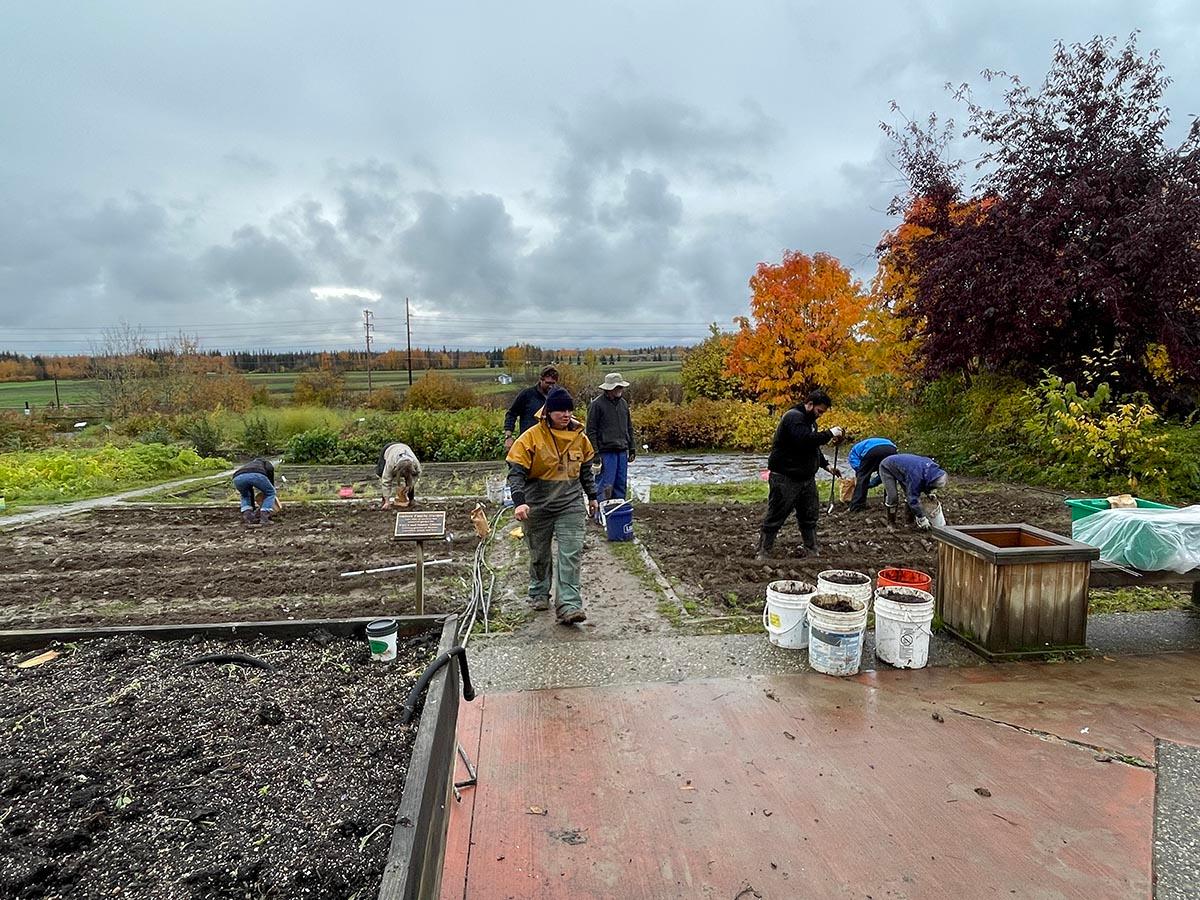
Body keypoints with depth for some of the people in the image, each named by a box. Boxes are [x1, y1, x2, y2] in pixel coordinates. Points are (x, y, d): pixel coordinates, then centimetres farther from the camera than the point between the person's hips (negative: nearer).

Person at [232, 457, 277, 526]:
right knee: (270, 493, 24)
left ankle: (247, 517, 19)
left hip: (238, 478, 5)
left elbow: (250, 492, 52)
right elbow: (269, 469, 13)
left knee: (245, 495, 38)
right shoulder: (266, 461, 39)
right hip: (256, 475, -5)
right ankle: (264, 518, 9)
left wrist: (253, 510, 61)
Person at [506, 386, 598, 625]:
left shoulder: (579, 437, 2)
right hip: (538, 506, -2)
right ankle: (539, 594, 37)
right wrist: (519, 502, -28)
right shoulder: (531, 437, -12)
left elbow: (585, 469, 17)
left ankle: (568, 606, -7)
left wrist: (591, 496, 22)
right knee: (539, 554, 14)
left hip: (571, 505, 2)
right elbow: (516, 472, -15)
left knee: (571, 554, -8)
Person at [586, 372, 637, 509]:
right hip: (606, 452, -7)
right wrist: (595, 454, -13)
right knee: (605, 486, -8)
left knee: (621, 484, 11)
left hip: (622, 452, 7)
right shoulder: (597, 404, -7)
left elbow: (629, 428, 22)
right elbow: (591, 431, -9)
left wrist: (632, 448, 17)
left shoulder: (623, 403, 14)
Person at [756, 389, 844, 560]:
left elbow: (814, 447, 26)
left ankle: (812, 552, 27)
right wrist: (830, 433, -22)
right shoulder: (794, 417, -16)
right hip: (785, 479, -10)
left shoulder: (809, 420, 17)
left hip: (806, 478, 10)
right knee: (775, 518, -3)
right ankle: (762, 554, 6)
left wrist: (826, 465, 15)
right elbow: (805, 440, -31)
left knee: (809, 517, 15)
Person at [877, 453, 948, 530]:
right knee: (893, 497, -15)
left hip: (901, 466, 8)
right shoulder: (916, 475, -40)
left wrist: (928, 493, -5)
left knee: (910, 493, -1)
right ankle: (891, 523, 1)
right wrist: (922, 518, -31)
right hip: (887, 468, -8)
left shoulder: (932, 467, -16)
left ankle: (910, 521, 7)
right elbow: (913, 499, -35)